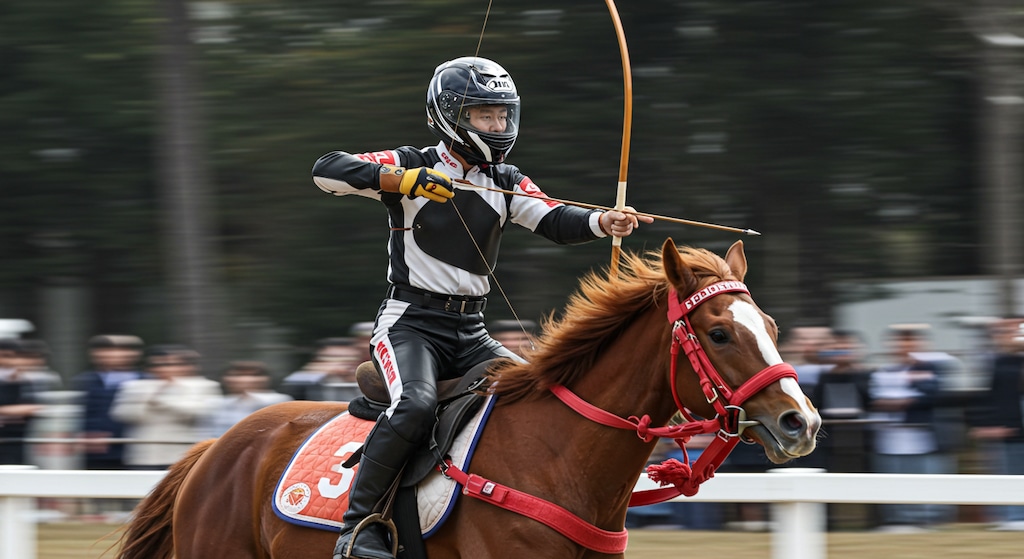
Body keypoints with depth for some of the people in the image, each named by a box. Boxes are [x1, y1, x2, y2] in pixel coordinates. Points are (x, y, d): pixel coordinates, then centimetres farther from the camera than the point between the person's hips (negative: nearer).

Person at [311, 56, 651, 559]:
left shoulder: (506, 182, 11)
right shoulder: (410, 167, -2)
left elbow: (556, 221, -6)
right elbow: (327, 171, -13)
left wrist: (605, 222, -27)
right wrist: (401, 179, -25)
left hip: (470, 332, 6)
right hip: (410, 322, -6)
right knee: (415, 404, -31)